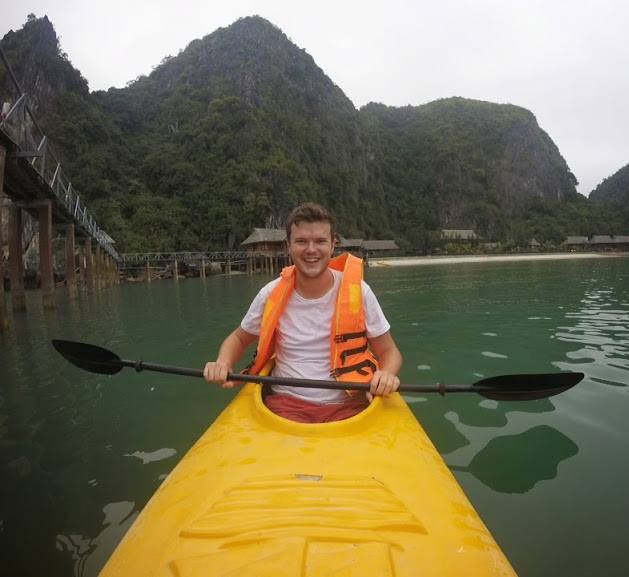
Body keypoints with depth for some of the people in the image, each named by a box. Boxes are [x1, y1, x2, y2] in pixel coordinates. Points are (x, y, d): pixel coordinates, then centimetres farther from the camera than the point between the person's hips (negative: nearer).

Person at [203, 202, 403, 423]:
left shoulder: (357, 291, -6)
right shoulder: (272, 295, -2)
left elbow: (389, 351, 4)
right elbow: (238, 339, 14)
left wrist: (387, 375, -18)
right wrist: (223, 363, -7)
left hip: (347, 406, 1)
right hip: (285, 403, 0)